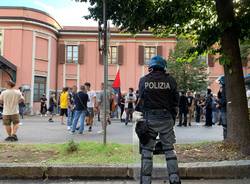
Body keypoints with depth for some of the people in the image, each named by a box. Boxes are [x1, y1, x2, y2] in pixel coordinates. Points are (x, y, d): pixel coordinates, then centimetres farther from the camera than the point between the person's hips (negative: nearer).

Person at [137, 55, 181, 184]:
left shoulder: (144, 80, -1)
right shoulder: (170, 80, 0)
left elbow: (140, 100, 9)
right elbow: (175, 101, 4)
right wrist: (172, 118, 12)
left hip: (149, 119, -1)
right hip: (166, 119, 1)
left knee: (147, 150, 7)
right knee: (169, 149, 11)